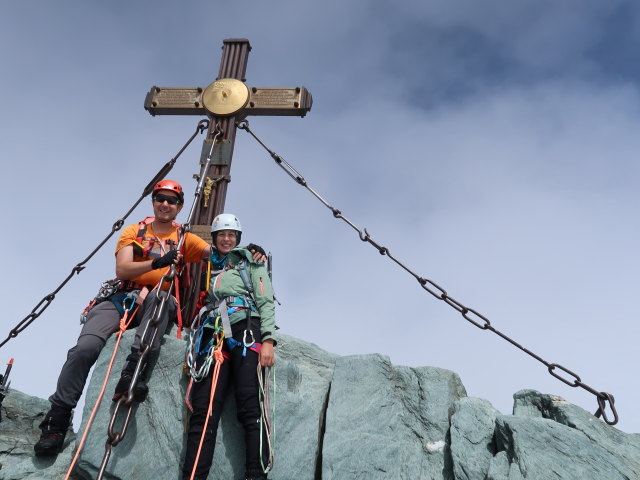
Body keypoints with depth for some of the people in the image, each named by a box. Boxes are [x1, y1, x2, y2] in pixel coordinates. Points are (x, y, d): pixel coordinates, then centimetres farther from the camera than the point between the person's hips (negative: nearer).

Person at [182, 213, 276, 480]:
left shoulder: (250, 262, 18)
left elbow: (266, 301, 6)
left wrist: (267, 339, -8)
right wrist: (195, 348, 14)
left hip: (245, 331, -3)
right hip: (212, 336, 3)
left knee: (250, 408, -14)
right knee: (203, 411, -10)